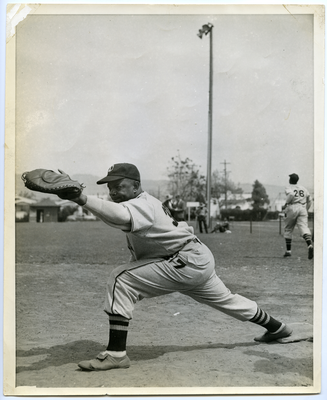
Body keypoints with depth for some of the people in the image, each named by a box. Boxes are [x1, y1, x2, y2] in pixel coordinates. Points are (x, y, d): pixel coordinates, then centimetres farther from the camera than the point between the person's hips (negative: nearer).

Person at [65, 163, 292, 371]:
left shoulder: (141, 205, -21)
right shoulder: (147, 201, 10)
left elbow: (121, 216, -46)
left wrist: (83, 199, -56)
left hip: (187, 264, -11)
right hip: (200, 260, 11)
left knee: (120, 280, -17)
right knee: (225, 300, 31)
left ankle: (116, 354, -17)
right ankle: (277, 327, 52)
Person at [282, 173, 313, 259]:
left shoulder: (288, 188, 4)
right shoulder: (303, 188, 20)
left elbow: (291, 195, -19)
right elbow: (309, 200, 20)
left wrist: (285, 204, -8)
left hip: (292, 208, -3)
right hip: (303, 208, 3)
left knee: (288, 230, 11)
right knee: (304, 227, -12)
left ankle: (288, 250, 11)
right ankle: (310, 245, -39)